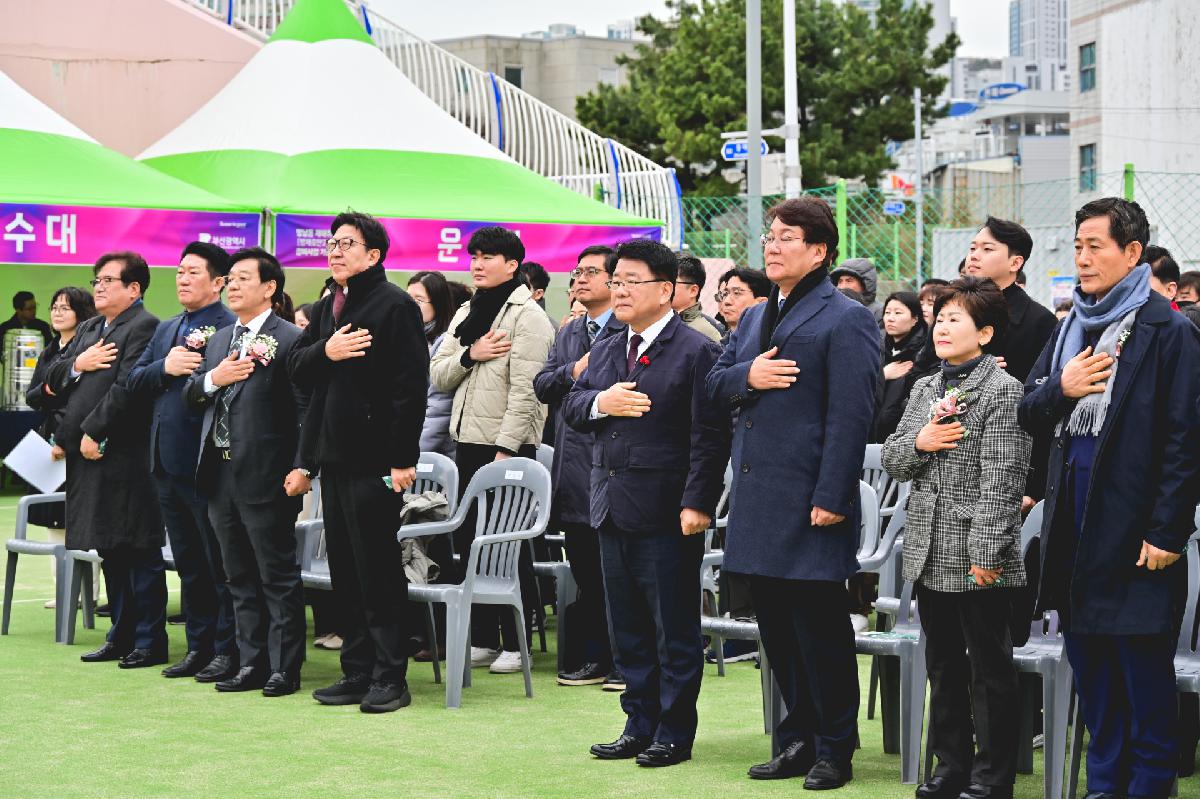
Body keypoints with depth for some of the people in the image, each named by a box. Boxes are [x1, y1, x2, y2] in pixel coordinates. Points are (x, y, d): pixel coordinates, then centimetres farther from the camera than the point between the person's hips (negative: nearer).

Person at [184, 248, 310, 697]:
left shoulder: (290, 340, -7)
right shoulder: (219, 339, 17)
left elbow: (306, 410, -12)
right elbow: (190, 398, 17)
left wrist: (303, 467, -19)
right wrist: (212, 379, -4)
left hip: (266, 475, -7)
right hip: (220, 474, 7)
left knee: (278, 576, 0)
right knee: (240, 577, 12)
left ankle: (284, 669, 5)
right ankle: (251, 664, 18)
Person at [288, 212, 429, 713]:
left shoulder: (396, 305, -9)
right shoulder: (325, 308, 17)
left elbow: (411, 385, -15)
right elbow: (296, 369, 12)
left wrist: (403, 459, -19)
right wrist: (324, 352, -11)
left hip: (374, 459, -8)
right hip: (334, 456, 8)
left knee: (379, 572, -4)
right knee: (345, 573, 11)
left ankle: (390, 678, 2)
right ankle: (357, 672, 18)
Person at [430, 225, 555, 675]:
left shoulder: (527, 317, -9)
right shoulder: (466, 314, 16)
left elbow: (525, 389, -16)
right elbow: (437, 376, 11)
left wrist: (506, 450, -21)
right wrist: (470, 354, -8)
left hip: (506, 445, -8)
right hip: (467, 442, 8)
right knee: (468, 542, 10)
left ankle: (515, 644, 5)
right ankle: (482, 639, 18)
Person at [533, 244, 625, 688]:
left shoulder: (631, 330, -6)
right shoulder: (568, 333, 19)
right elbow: (541, 386, 10)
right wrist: (573, 371, -6)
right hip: (573, 464, 7)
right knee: (584, 571, 11)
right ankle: (592, 657, 17)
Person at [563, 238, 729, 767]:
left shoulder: (697, 351, -8)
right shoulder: (605, 352, 16)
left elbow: (710, 437, -13)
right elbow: (570, 409, 13)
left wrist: (697, 504, -20)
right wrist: (600, 402, -9)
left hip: (666, 516, -7)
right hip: (613, 514, 7)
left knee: (675, 632, 2)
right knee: (627, 630, 14)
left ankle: (674, 733, 10)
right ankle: (639, 725, 23)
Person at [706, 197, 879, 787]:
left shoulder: (846, 320, -7)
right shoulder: (754, 318, 18)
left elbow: (850, 417, -14)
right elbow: (714, 386, 17)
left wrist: (832, 498, -19)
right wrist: (746, 376, -6)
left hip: (808, 503, -8)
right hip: (758, 501, 8)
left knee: (820, 630, 0)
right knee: (776, 628, 13)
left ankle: (834, 749, 9)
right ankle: (798, 739, 23)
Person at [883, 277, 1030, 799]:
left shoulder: (1003, 391, -9)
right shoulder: (925, 390, 13)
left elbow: (1001, 479, -15)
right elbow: (891, 460, 14)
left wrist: (987, 552, -20)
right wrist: (918, 442, -8)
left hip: (977, 558, -7)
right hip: (929, 554, 7)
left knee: (990, 669, 2)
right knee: (944, 666, 15)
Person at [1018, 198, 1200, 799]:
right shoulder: (1072, 328, 15)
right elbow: (1028, 416, 17)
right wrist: (1059, 389, -5)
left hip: (1134, 514, -7)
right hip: (1074, 513, 7)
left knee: (1142, 656, -2)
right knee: (1087, 656, 12)